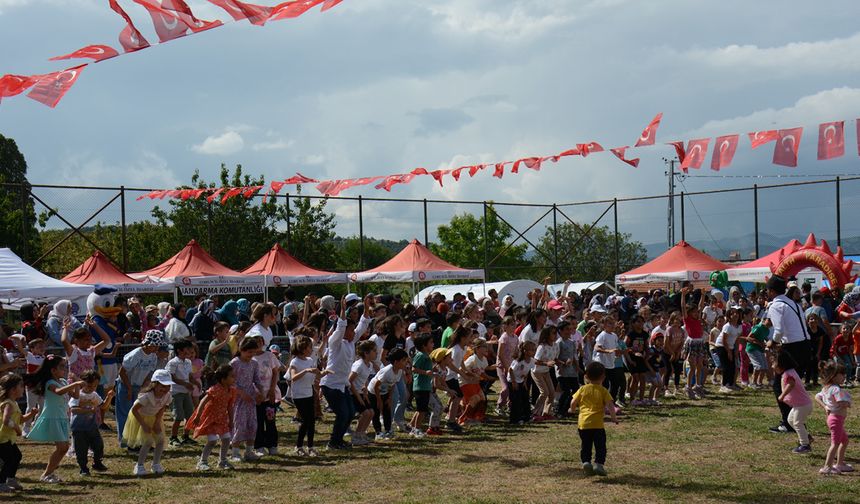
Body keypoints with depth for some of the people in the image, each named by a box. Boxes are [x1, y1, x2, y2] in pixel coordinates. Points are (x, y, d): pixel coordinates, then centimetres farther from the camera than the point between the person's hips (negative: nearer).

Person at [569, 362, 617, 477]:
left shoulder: (582, 389, 7)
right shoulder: (603, 391, 1)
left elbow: (573, 403, 6)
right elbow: (609, 405, -7)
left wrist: (572, 411, 26)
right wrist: (613, 417, 3)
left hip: (583, 423, 2)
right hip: (597, 424, -2)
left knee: (586, 445, 13)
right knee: (600, 446, 4)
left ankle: (586, 461, -4)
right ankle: (598, 463, -11)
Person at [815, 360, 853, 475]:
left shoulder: (826, 388, 8)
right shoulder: (836, 389, -22)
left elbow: (817, 397, 19)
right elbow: (842, 403, -32)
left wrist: (825, 407, 10)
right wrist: (848, 403, -11)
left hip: (832, 417, 11)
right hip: (837, 418, -11)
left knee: (845, 440, 23)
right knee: (835, 443, -7)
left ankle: (840, 464, 32)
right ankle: (827, 467, -8)